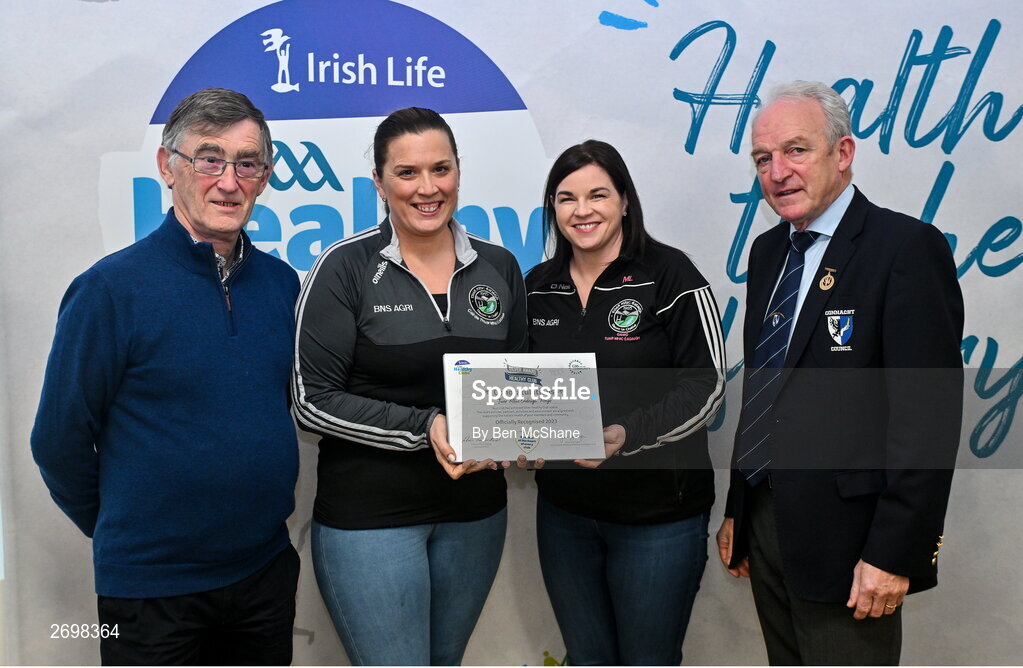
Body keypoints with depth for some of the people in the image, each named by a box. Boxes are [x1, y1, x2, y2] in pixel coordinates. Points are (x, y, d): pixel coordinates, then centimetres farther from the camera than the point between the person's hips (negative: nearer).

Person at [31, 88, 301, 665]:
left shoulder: (281, 282, 0)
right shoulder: (110, 288, -15)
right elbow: (60, 441, -8)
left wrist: (260, 513, 11)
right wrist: (120, 533, 3)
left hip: (269, 568, 5)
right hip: (152, 589, -4)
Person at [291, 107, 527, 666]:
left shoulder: (499, 268, 4)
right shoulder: (345, 269, -9)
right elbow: (313, 401, -12)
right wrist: (425, 427, -21)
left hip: (474, 512, 5)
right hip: (369, 512, -4)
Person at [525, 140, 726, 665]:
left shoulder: (669, 275, -10)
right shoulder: (538, 287, 5)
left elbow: (705, 383, -14)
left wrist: (623, 436, -26)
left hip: (659, 512, -4)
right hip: (563, 511, 5)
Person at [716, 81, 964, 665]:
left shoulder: (907, 249, -13)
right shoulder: (768, 251, 10)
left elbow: (928, 415, -17)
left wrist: (893, 554, -18)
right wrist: (737, 509, 14)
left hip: (844, 540, -7)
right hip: (765, 524, 7)